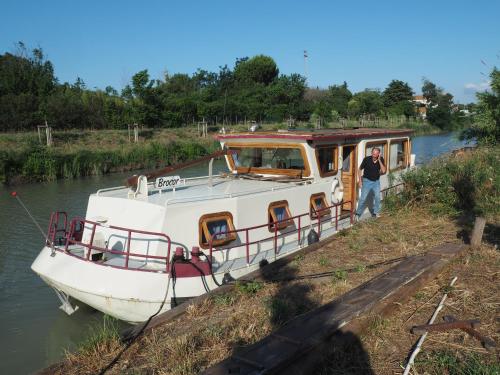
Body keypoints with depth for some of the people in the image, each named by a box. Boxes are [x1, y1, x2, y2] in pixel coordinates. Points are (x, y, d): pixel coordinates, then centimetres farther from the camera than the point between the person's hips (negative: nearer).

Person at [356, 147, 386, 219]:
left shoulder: (381, 160, -8)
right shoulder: (366, 159, -15)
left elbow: (383, 171, -18)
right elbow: (360, 169, -3)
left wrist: (379, 160, -24)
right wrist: (360, 180, -7)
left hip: (376, 181, 3)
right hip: (367, 181, -3)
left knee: (377, 197, -2)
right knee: (363, 198, -6)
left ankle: (376, 213, 15)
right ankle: (358, 214, 2)